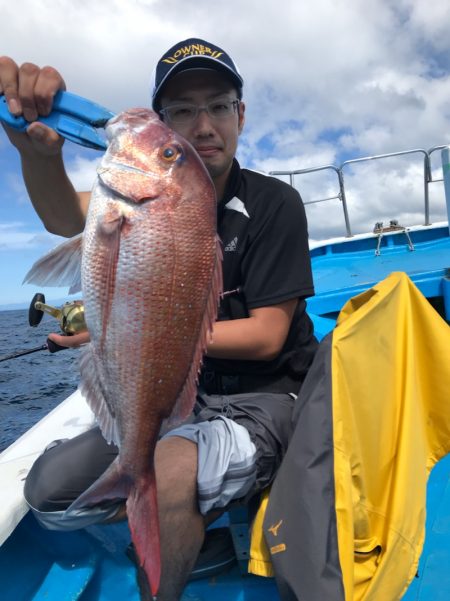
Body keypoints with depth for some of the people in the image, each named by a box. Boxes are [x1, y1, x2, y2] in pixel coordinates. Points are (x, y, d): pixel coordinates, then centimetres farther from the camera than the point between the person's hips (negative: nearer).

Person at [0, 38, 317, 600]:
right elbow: (66, 217, -19)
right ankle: (196, 518, 13)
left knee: (166, 471, -34)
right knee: (49, 489, -1)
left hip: (264, 398, -5)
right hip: (185, 396, 6)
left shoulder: (274, 204, -12)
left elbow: (266, 337, -16)